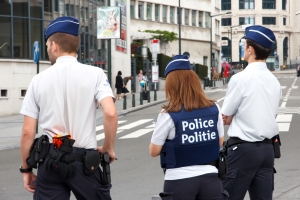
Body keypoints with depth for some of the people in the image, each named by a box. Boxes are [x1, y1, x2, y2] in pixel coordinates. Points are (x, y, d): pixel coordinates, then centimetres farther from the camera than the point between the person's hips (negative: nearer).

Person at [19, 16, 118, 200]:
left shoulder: (39, 80, 1)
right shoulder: (94, 74, -3)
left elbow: (28, 132, 0)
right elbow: (110, 114, -17)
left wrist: (26, 168, 11)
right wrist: (108, 148, -1)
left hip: (50, 162, 1)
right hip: (84, 161, -1)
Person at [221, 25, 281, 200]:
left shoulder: (240, 79, -12)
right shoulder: (274, 81, 7)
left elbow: (226, 118, -6)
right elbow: (269, 114, 13)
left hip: (244, 148, -6)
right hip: (268, 148, 6)